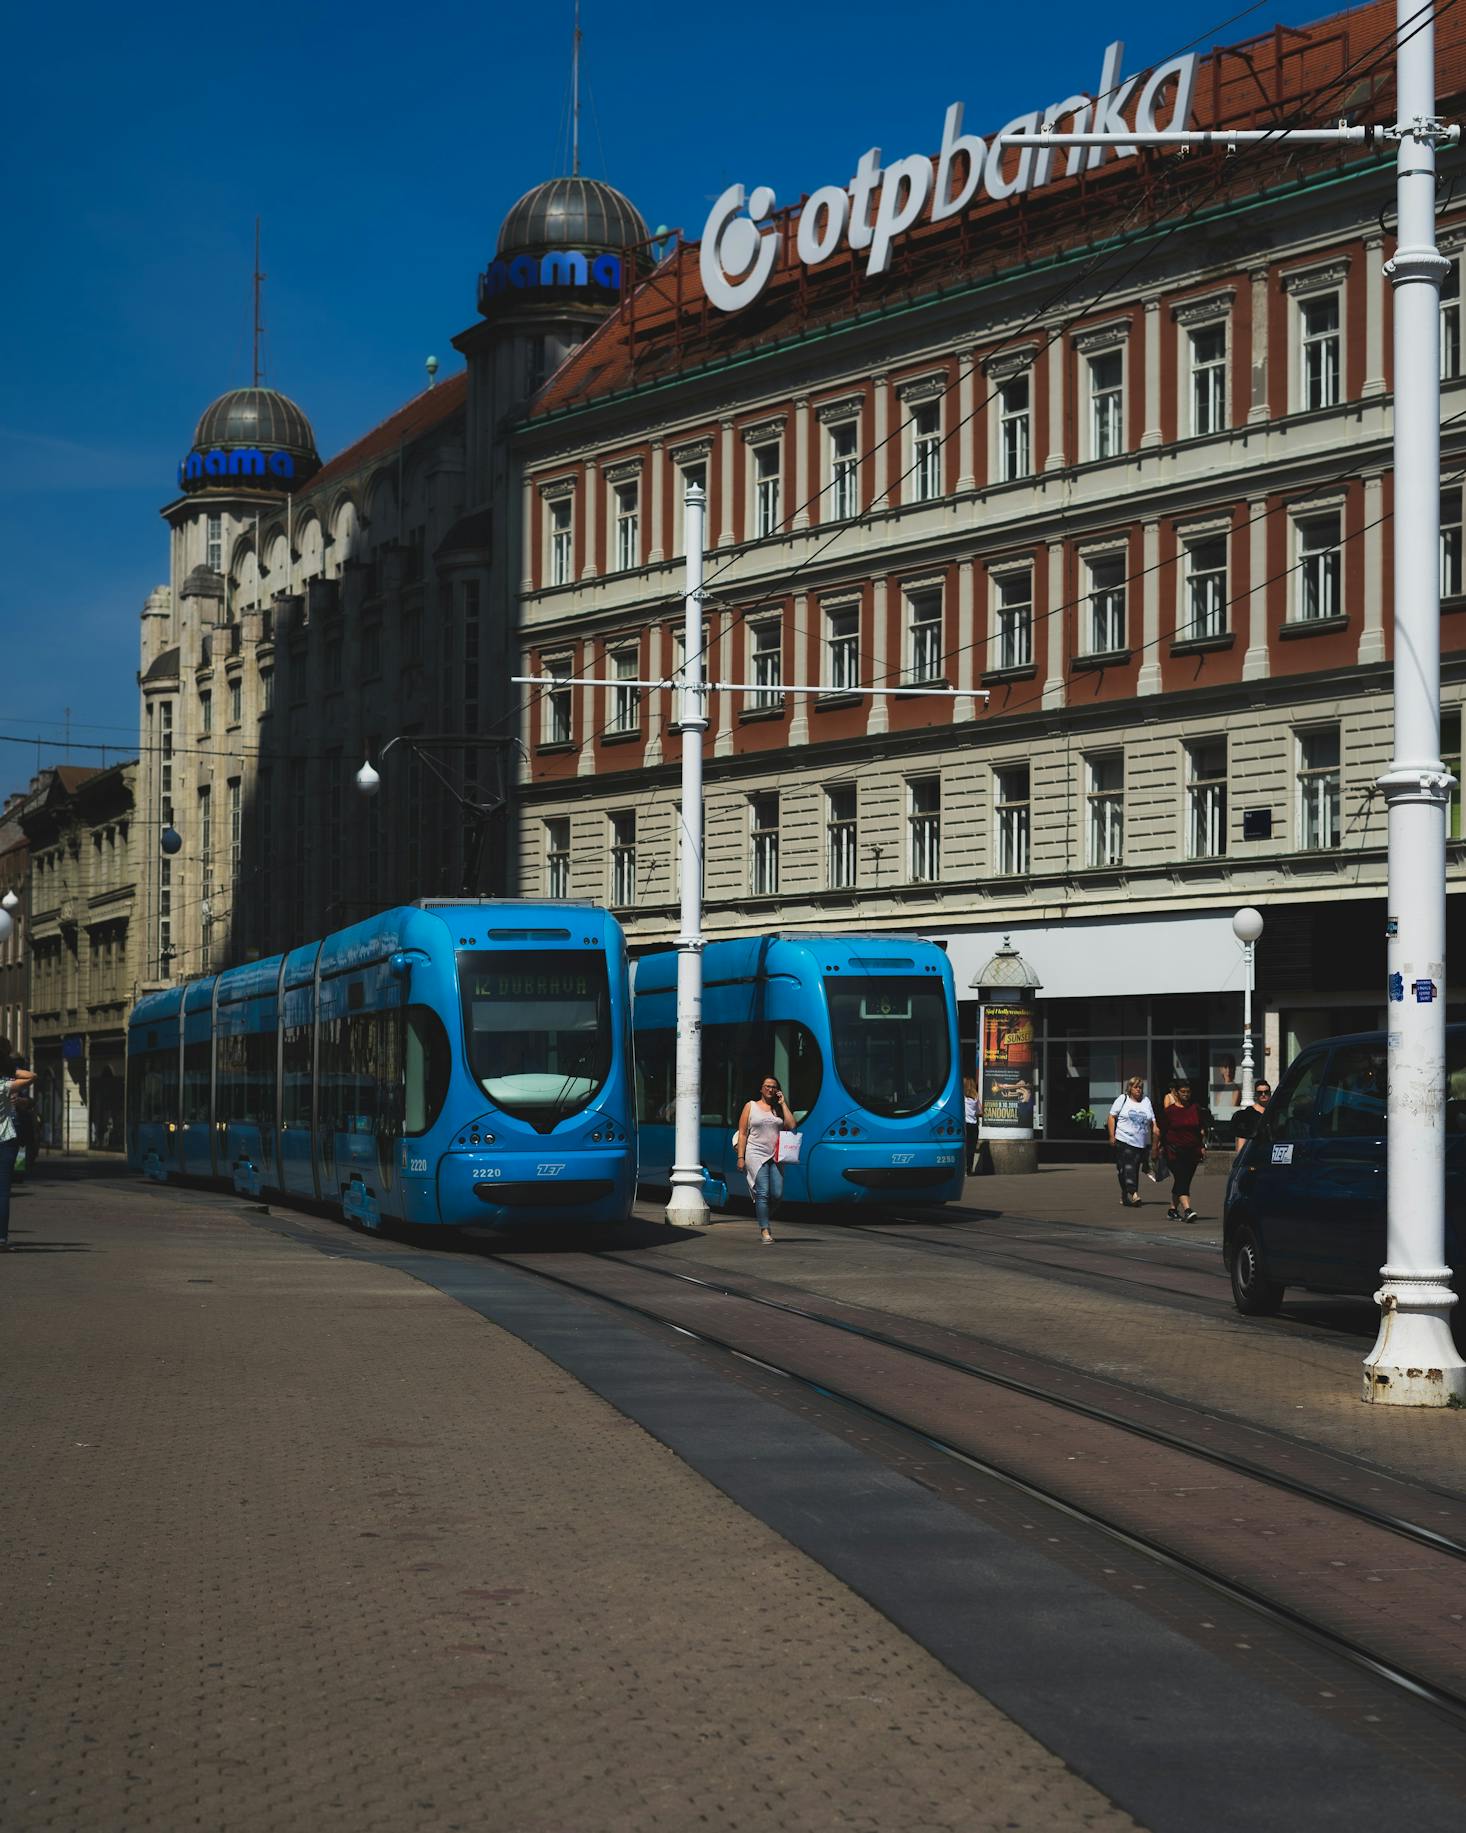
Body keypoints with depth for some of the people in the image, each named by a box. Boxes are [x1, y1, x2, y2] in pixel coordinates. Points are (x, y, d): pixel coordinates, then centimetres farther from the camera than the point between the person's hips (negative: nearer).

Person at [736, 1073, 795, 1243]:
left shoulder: (779, 1108, 16)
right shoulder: (750, 1106, 8)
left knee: (777, 1194, -3)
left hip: (775, 1156, 3)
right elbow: (742, 1133, 4)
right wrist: (740, 1157, -5)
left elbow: (791, 1126, 1)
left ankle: (762, 1215, 24)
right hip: (756, 1155, -3)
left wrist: (783, 1103, 4)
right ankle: (764, 1229, -8)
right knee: (762, 1193, -11)